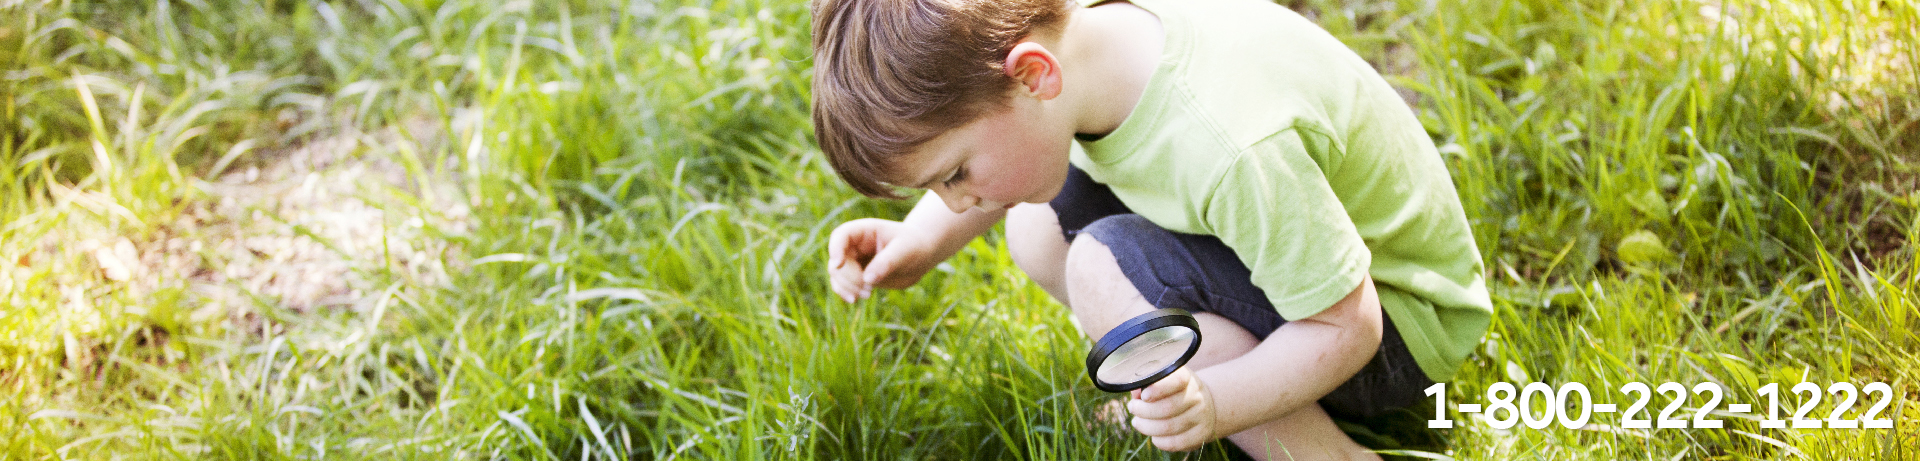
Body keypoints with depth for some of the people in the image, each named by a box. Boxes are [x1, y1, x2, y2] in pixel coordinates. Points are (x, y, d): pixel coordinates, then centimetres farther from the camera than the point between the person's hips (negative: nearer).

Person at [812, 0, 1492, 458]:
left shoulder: (1232, 150, -39)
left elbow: (1345, 326, -27)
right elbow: (994, 156, 8)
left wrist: (1213, 406, -41)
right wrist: (920, 241, -7)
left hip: (1398, 315, -7)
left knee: (1106, 268, -27)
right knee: (1039, 225, -6)